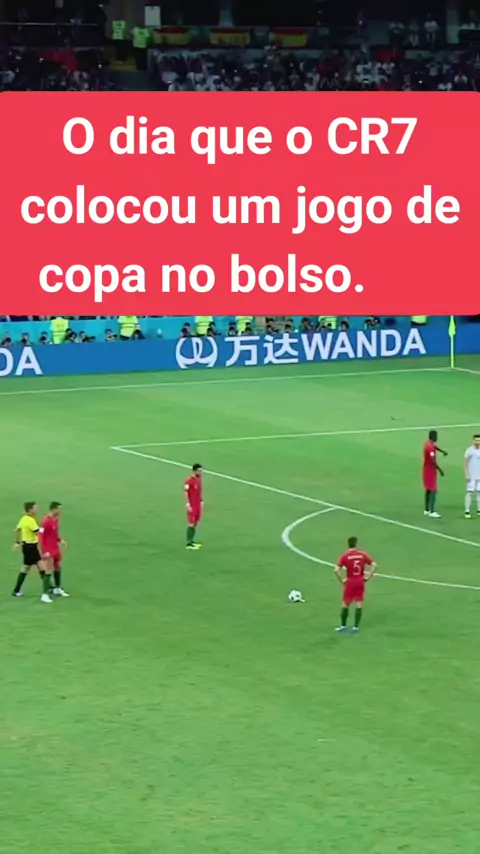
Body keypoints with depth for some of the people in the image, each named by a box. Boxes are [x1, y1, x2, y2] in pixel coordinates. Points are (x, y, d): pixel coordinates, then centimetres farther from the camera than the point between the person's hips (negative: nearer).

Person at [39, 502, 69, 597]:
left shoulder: (56, 519, 4)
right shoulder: (46, 522, -22)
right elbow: (41, 537, -22)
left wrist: (60, 540, 1)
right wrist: (44, 552, -23)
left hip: (56, 548, 9)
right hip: (48, 551, -9)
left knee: (58, 567, 20)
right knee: (49, 571, -9)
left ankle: (58, 589, 37)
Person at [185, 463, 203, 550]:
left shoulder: (199, 479, 7)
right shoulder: (189, 481, -17)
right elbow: (186, 493, -17)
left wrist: (201, 501, 16)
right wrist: (188, 504, -20)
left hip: (198, 505, 8)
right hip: (192, 505, -8)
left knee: (195, 523, 12)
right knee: (191, 524, -5)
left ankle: (191, 541, 22)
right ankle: (188, 544, -2)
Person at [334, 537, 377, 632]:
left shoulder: (344, 556, -9)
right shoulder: (362, 554, -2)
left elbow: (336, 570, -17)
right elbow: (374, 565, -5)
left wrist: (342, 580, -6)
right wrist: (367, 577, 0)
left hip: (350, 581, -2)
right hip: (360, 581, 2)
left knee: (345, 604, 10)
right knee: (358, 605, 7)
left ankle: (343, 626, 14)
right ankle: (356, 626, 7)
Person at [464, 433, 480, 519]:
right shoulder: (469, 450, -7)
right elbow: (465, 463, -7)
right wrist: (466, 475, -13)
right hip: (471, 476, -5)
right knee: (470, 492, -7)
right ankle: (467, 511, -6)